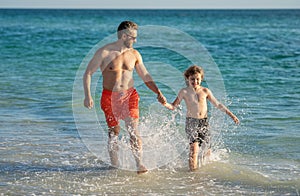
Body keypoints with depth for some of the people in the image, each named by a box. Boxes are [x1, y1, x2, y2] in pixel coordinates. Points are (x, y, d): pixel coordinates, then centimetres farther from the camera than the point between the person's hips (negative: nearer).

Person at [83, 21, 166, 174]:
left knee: (133, 130, -12)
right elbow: (88, 73, -5)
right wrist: (87, 96, -14)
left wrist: (158, 92, -1)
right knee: (114, 132, 5)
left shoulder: (134, 54, 3)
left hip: (129, 95, 2)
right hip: (109, 97, -2)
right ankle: (114, 164, 20)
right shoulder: (104, 52, -10)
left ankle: (139, 164, -14)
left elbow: (146, 77, 11)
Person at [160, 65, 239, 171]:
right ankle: (193, 169, -18)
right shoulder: (184, 92, 1)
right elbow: (173, 106, 3)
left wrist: (231, 115, 13)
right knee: (194, 147, -22)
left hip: (204, 122, 3)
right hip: (191, 122, -3)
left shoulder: (205, 91, 6)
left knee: (207, 151, 4)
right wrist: (165, 104, -19)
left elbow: (217, 104, 14)